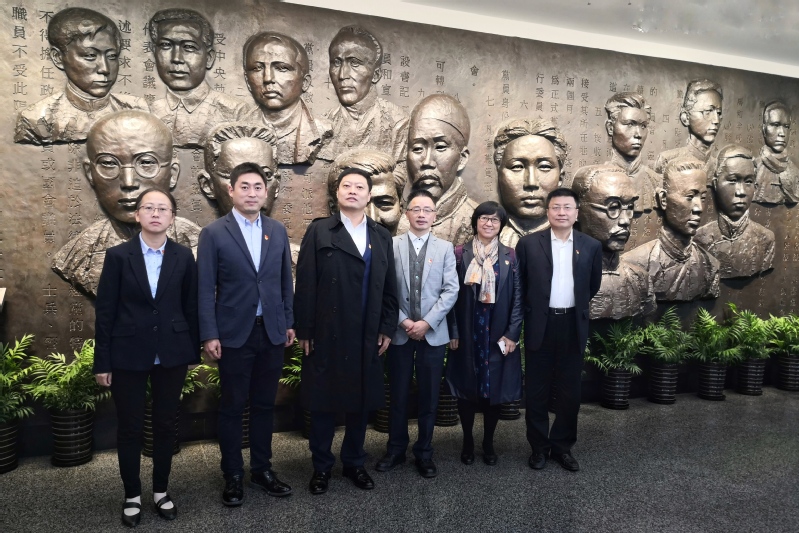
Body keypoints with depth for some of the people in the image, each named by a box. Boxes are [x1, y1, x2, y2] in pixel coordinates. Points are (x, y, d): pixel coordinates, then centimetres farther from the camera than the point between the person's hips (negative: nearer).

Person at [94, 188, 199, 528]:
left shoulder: (184, 257, -1)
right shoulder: (118, 255, -4)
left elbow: (191, 306, 4)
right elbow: (105, 310, -4)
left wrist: (194, 352, 5)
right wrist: (102, 361, -5)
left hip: (172, 353, 1)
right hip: (128, 355, -1)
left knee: (165, 424, 12)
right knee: (129, 428, 9)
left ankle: (160, 491, 29)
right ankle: (132, 495, 27)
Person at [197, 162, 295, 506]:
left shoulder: (278, 231, 7)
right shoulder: (214, 233, -4)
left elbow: (285, 281, 11)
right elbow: (206, 288, -6)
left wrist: (289, 322, 8)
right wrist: (209, 334, -10)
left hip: (272, 332, 3)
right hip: (234, 333, -3)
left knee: (264, 404, 12)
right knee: (232, 407, 8)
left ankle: (261, 470, 26)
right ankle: (233, 476, 22)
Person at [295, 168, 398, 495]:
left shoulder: (382, 236, 10)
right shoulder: (319, 231, -1)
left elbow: (389, 287, 9)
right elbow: (305, 284, -5)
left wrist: (387, 329, 3)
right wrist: (304, 331, -9)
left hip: (368, 338, 3)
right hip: (327, 335, -3)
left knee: (361, 403, 12)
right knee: (323, 403, 8)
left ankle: (354, 463, 30)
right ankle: (321, 466, 25)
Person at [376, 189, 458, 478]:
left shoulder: (445, 248, 5)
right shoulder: (391, 245, 1)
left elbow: (451, 290, -3)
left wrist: (427, 322, -12)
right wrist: (403, 321, -11)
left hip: (433, 333, 1)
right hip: (399, 331, 0)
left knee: (429, 396, 8)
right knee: (398, 395, 9)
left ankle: (424, 453, 22)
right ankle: (396, 449, 25)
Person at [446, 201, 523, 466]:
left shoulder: (510, 256, 2)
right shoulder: (460, 253, 0)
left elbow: (517, 297, 1)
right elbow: (452, 294, -1)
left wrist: (512, 334, -6)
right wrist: (453, 333, -6)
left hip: (498, 333, 1)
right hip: (467, 332, 0)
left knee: (495, 387, 8)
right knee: (467, 388, 7)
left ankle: (488, 442, 24)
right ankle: (467, 441, 24)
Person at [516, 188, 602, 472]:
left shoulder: (591, 246, 2)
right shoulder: (528, 243, -4)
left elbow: (593, 285, 14)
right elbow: (519, 284, 4)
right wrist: (533, 308, 7)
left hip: (573, 325, 2)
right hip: (539, 325, -1)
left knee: (570, 391, 9)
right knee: (536, 390, 7)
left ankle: (562, 446, 25)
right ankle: (539, 447, 22)